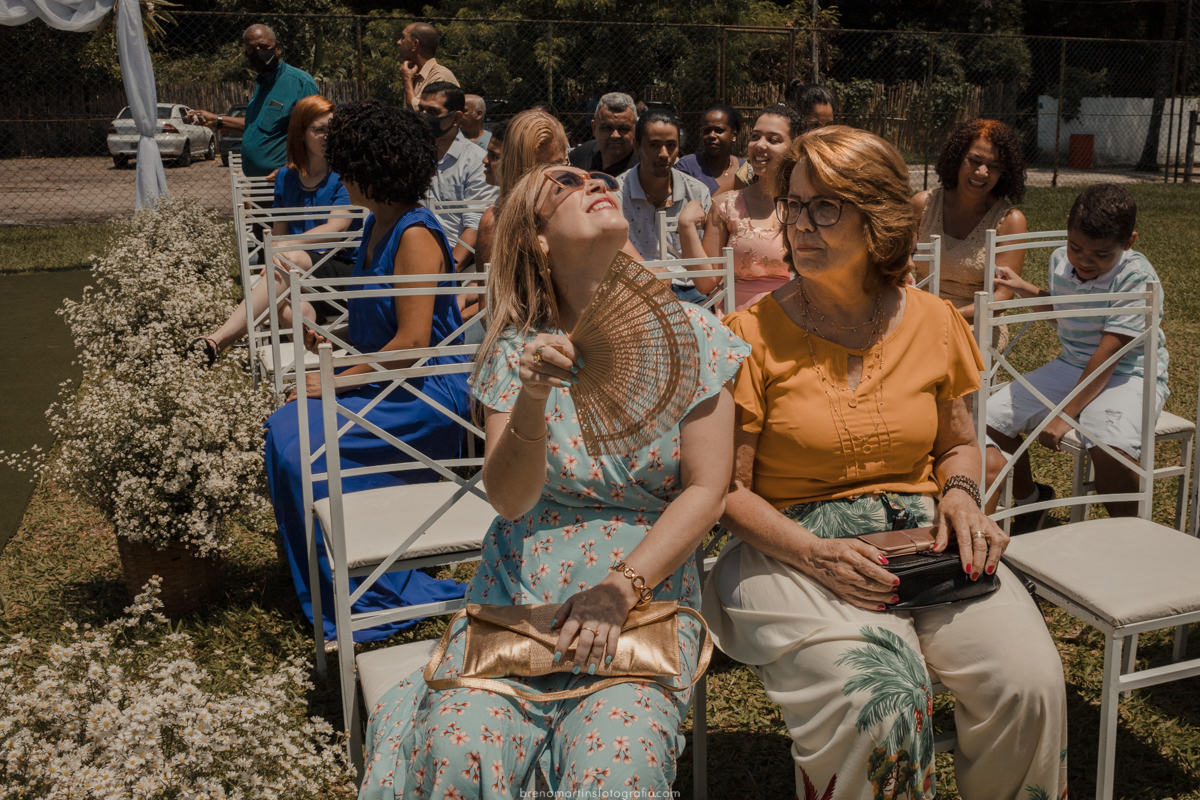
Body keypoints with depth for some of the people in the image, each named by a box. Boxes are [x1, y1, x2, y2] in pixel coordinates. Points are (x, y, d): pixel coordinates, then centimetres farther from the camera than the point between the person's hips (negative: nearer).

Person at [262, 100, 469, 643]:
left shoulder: (416, 236, -18)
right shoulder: (377, 225, 12)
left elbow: (413, 340, -22)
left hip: (427, 394, -9)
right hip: (389, 386, 9)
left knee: (302, 447, -18)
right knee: (285, 429, -5)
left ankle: (380, 598, -4)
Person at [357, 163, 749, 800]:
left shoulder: (690, 335, -2)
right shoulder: (520, 349, -1)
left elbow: (706, 488, -4)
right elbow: (508, 499, -9)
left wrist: (621, 588, -13)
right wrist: (532, 400, -27)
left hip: (647, 590, 0)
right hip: (521, 589, 1)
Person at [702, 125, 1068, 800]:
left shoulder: (934, 322, 6)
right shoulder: (756, 334, -5)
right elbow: (728, 490, -4)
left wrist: (960, 492, -3)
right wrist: (813, 552, -19)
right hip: (793, 547, -3)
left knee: (1030, 682, -19)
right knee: (877, 697, -30)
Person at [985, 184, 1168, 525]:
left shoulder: (1136, 277, -21)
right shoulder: (1061, 260, 1)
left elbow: (1108, 353, -23)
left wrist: (1065, 415, -23)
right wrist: (1026, 290, 11)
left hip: (1127, 375, -7)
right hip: (1069, 367, 7)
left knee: (1109, 448, -37)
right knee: (990, 417, -5)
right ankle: (1029, 499, 21)